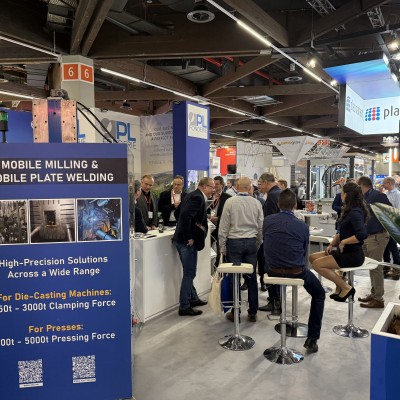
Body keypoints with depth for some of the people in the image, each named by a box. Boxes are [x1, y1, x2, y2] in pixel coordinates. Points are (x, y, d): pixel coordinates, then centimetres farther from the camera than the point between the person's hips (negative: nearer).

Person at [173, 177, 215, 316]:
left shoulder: (195, 196, 12)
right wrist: (189, 237, -22)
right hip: (186, 241, -10)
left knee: (190, 272, 21)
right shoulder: (197, 197, -18)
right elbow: (185, 215, -30)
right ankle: (184, 307, 7)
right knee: (189, 273, -2)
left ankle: (193, 298, 35)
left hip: (184, 240, 10)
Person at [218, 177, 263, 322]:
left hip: (234, 242, -3)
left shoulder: (230, 202, -6)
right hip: (251, 242, 3)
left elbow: (224, 226, -5)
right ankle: (252, 313, 18)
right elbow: (261, 227, 7)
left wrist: (222, 247, 4)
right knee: (251, 278, 9)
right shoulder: (256, 203, 1)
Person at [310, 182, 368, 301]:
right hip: (343, 251, 10)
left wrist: (343, 242, -20)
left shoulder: (355, 212, -18)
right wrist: (332, 244, 3)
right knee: (312, 257, 4)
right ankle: (339, 285, 8)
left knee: (317, 264, -18)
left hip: (353, 255, -10)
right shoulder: (348, 211, 11)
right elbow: (340, 232, 18)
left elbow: (362, 234, -31)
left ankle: (346, 288, -5)